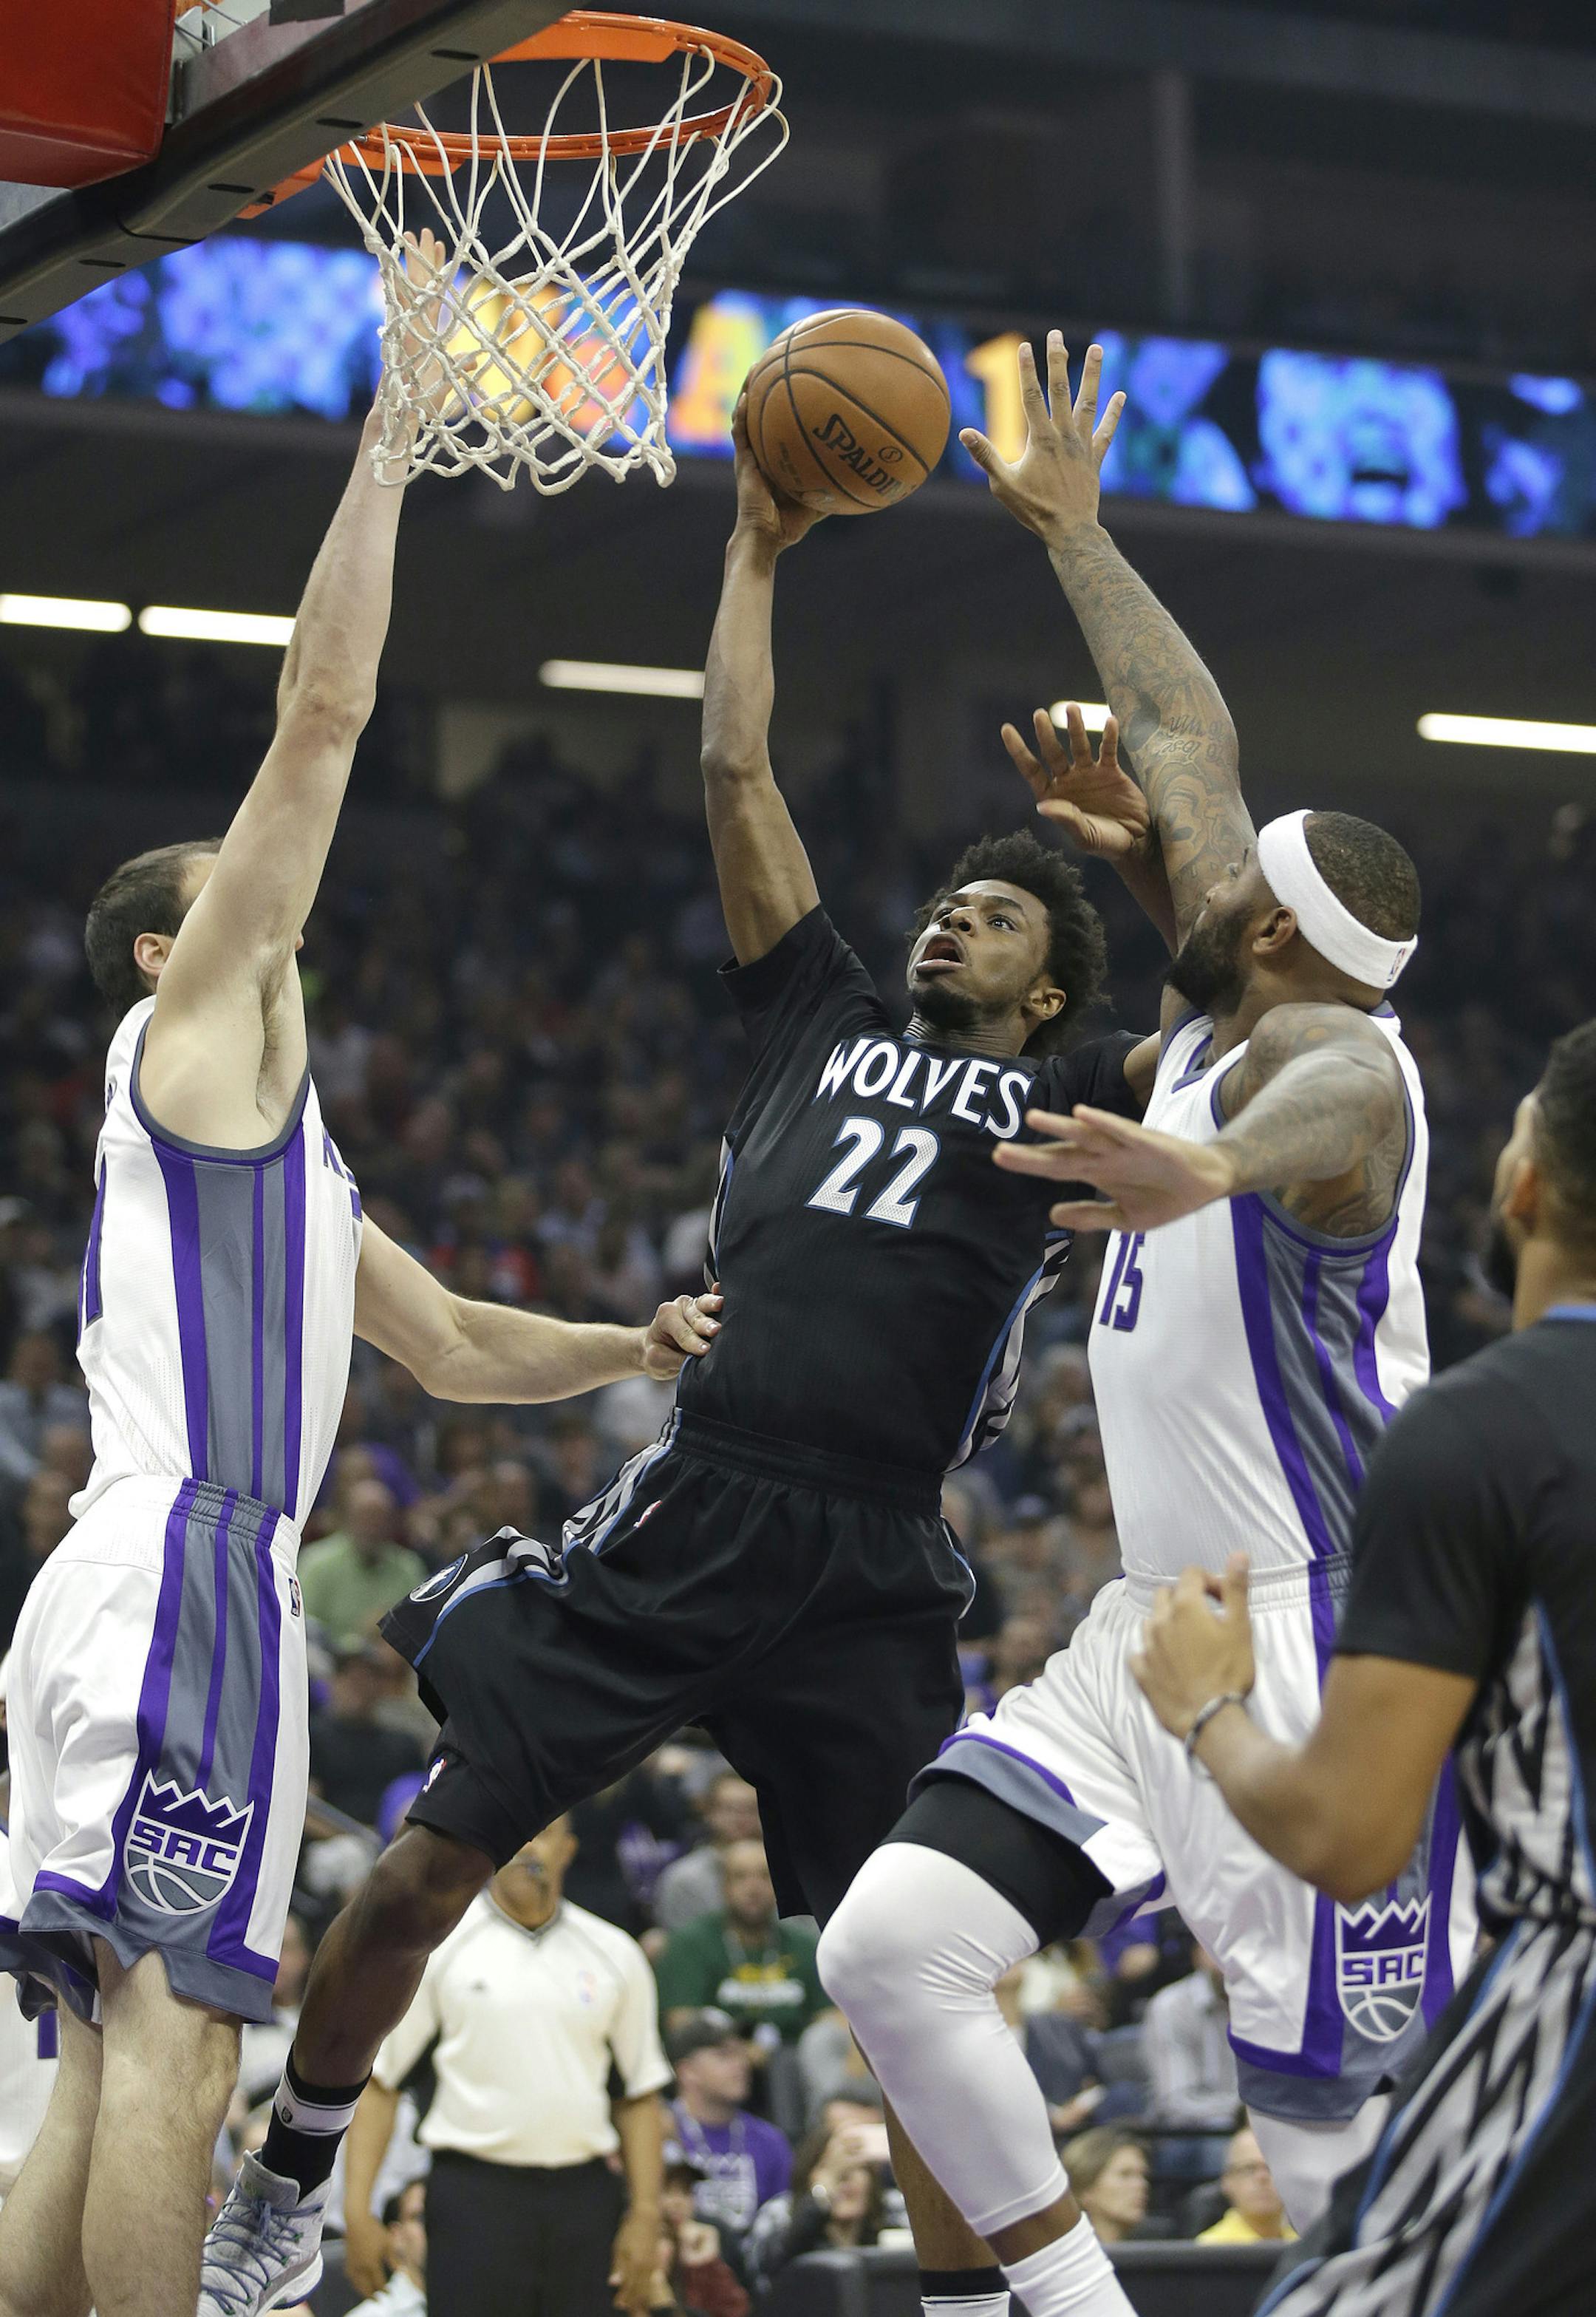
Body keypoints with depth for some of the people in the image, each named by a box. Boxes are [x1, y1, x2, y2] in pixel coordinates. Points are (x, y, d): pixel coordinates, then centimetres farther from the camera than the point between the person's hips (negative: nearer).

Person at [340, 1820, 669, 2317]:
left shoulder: (614, 1954, 8)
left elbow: (640, 2095, 13)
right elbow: (377, 2080, 2)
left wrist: (645, 2214, 4)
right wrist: (357, 2209, -5)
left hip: (583, 2197, 3)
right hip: (473, 2196, -2)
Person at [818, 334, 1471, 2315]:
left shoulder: (1325, 1050, -15)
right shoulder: (1222, 1011, 11)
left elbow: (1330, 1101, -43)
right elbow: (1197, 748, 24)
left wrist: (1217, 1163, -66)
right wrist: (1069, 536, 30)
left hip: (1328, 1651, -9)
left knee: (1343, 2148, -9)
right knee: (890, 1954, -1)